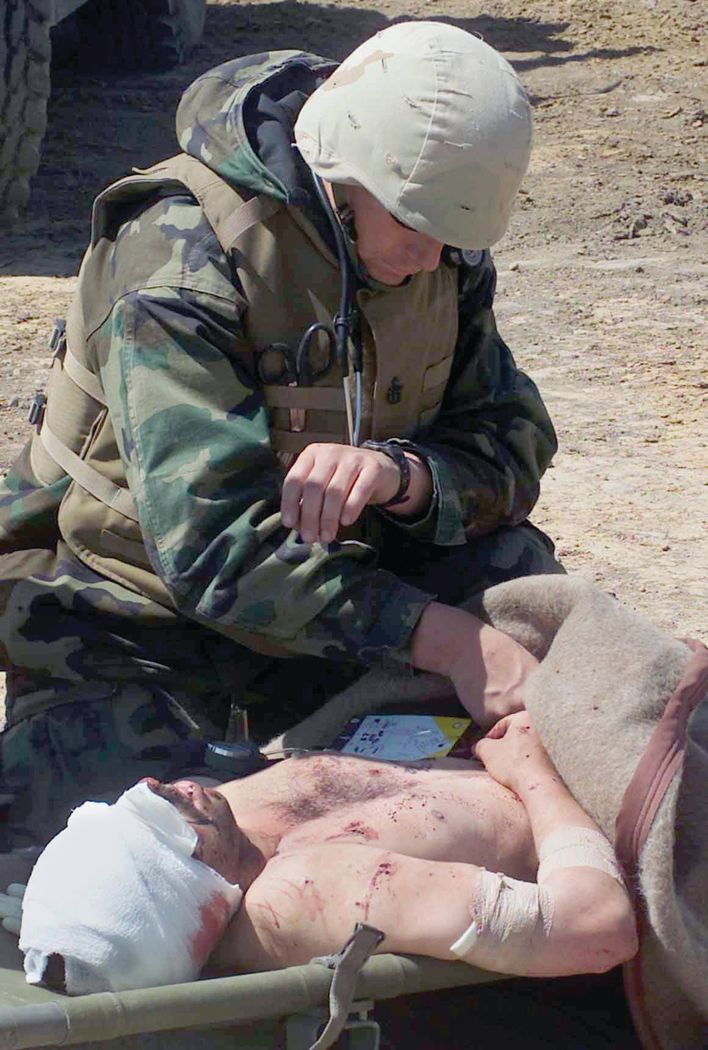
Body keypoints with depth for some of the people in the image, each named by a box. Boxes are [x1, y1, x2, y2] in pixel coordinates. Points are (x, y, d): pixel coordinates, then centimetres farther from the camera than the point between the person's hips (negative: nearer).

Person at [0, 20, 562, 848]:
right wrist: (441, 639, -40)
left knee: (517, 571, -16)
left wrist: (404, 472, -31)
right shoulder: (179, 257, -27)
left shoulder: (444, 254, -6)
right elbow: (211, 542, -34)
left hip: (334, 570, 6)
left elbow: (512, 442, -6)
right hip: (144, 607, -5)